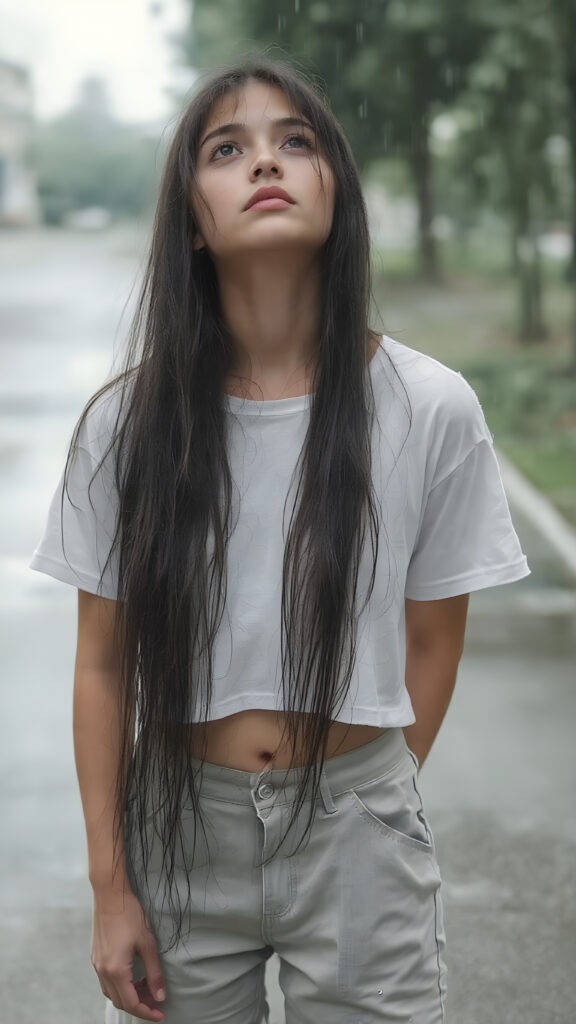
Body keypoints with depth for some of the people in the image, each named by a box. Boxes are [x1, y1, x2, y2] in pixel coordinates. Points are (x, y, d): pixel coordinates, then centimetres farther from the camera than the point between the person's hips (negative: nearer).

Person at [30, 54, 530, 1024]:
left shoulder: (432, 410, -10)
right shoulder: (127, 422, -8)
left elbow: (433, 642, 1)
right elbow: (103, 663, -3)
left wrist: (373, 799, 8)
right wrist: (109, 887, -2)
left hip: (359, 831, 0)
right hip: (178, 830, 1)